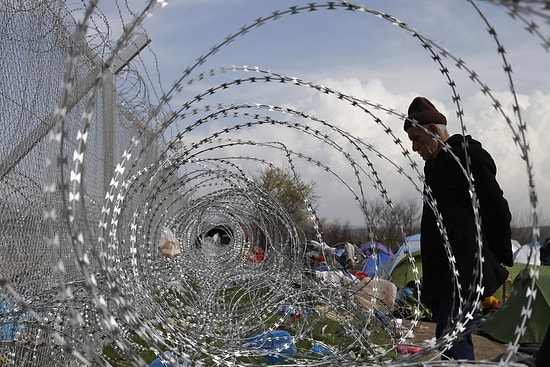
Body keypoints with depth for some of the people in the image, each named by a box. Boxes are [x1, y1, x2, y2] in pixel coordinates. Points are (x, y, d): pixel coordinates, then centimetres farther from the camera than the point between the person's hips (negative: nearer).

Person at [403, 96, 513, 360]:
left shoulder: (468, 156, -8)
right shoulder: (436, 164, 19)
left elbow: (497, 209, -9)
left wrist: (500, 258, -1)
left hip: (463, 270, -9)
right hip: (442, 271, 10)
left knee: (451, 342, -14)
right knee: (457, 339, 13)